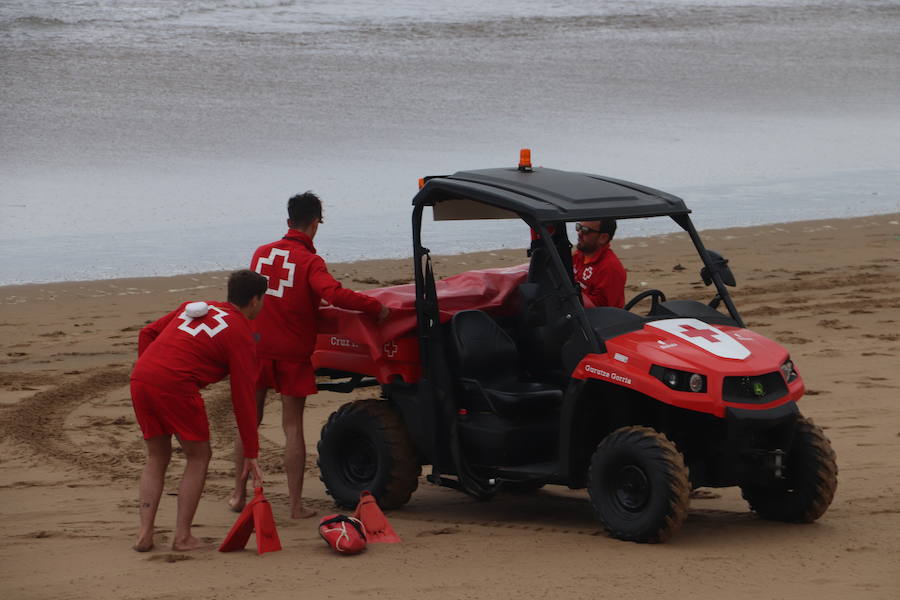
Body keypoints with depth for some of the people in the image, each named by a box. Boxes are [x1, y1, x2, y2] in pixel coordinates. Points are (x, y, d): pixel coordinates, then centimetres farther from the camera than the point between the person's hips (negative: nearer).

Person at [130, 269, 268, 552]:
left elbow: (147, 333, 24)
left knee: (157, 459, 20)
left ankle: (145, 534, 12)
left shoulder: (194, 307, 25)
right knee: (199, 457, 12)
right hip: (176, 386, -6)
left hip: (140, 380, 6)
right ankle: (182, 537, 8)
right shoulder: (242, 335, 5)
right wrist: (251, 454, 7)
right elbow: (243, 398, 3)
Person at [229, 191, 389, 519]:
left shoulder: (262, 253, 4)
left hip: (258, 347, 4)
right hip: (293, 353, -4)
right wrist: (376, 307, -21)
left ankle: (238, 494, 21)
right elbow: (334, 294, -28)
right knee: (293, 427, 1)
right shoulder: (309, 262, -12)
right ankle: (296, 504, 1)